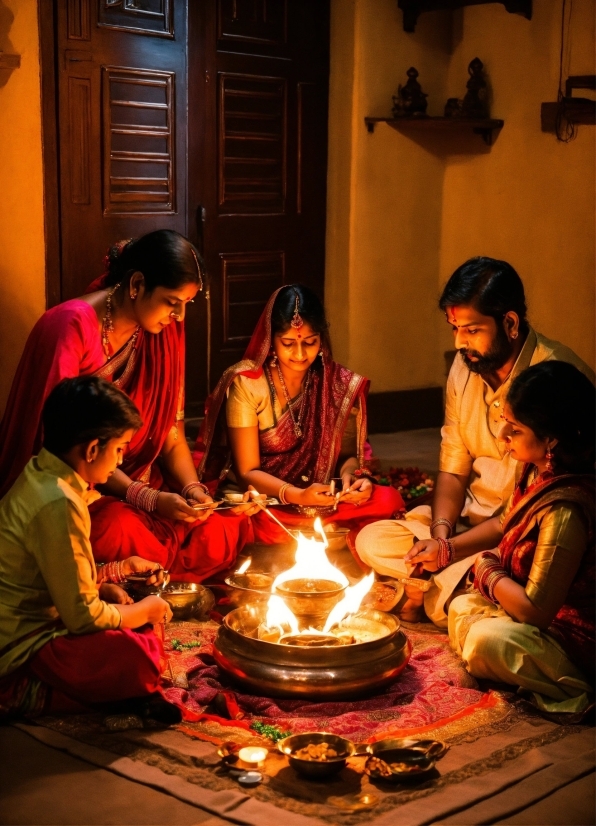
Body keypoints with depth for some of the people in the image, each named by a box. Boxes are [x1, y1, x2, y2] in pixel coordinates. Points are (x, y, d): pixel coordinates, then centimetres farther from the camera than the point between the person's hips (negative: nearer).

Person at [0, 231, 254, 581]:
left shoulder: (164, 331, 2)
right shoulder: (72, 327, -19)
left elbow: (171, 428, 7)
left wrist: (192, 487, -12)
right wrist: (148, 499, -24)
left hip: (140, 479, 7)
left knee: (218, 535, -16)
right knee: (122, 531, -36)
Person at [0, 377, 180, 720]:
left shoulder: (41, 474, 6)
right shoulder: (59, 505, -25)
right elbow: (83, 616, -21)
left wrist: (106, 585, 8)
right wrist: (144, 612, -4)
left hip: (28, 624, 11)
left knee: (141, 623, 12)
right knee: (140, 657, -26)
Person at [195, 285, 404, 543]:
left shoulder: (340, 384, -1)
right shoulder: (246, 383, -10)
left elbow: (348, 453, 7)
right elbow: (248, 472, -10)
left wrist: (349, 474, -19)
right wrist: (297, 495, -28)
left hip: (321, 499, 4)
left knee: (388, 500, -22)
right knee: (275, 531, -38)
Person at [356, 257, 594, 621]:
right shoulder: (465, 367, 2)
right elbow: (453, 468, 6)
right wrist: (439, 535, -13)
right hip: (471, 518, 7)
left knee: (448, 600, -29)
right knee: (372, 542, -8)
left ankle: (428, 592, 3)